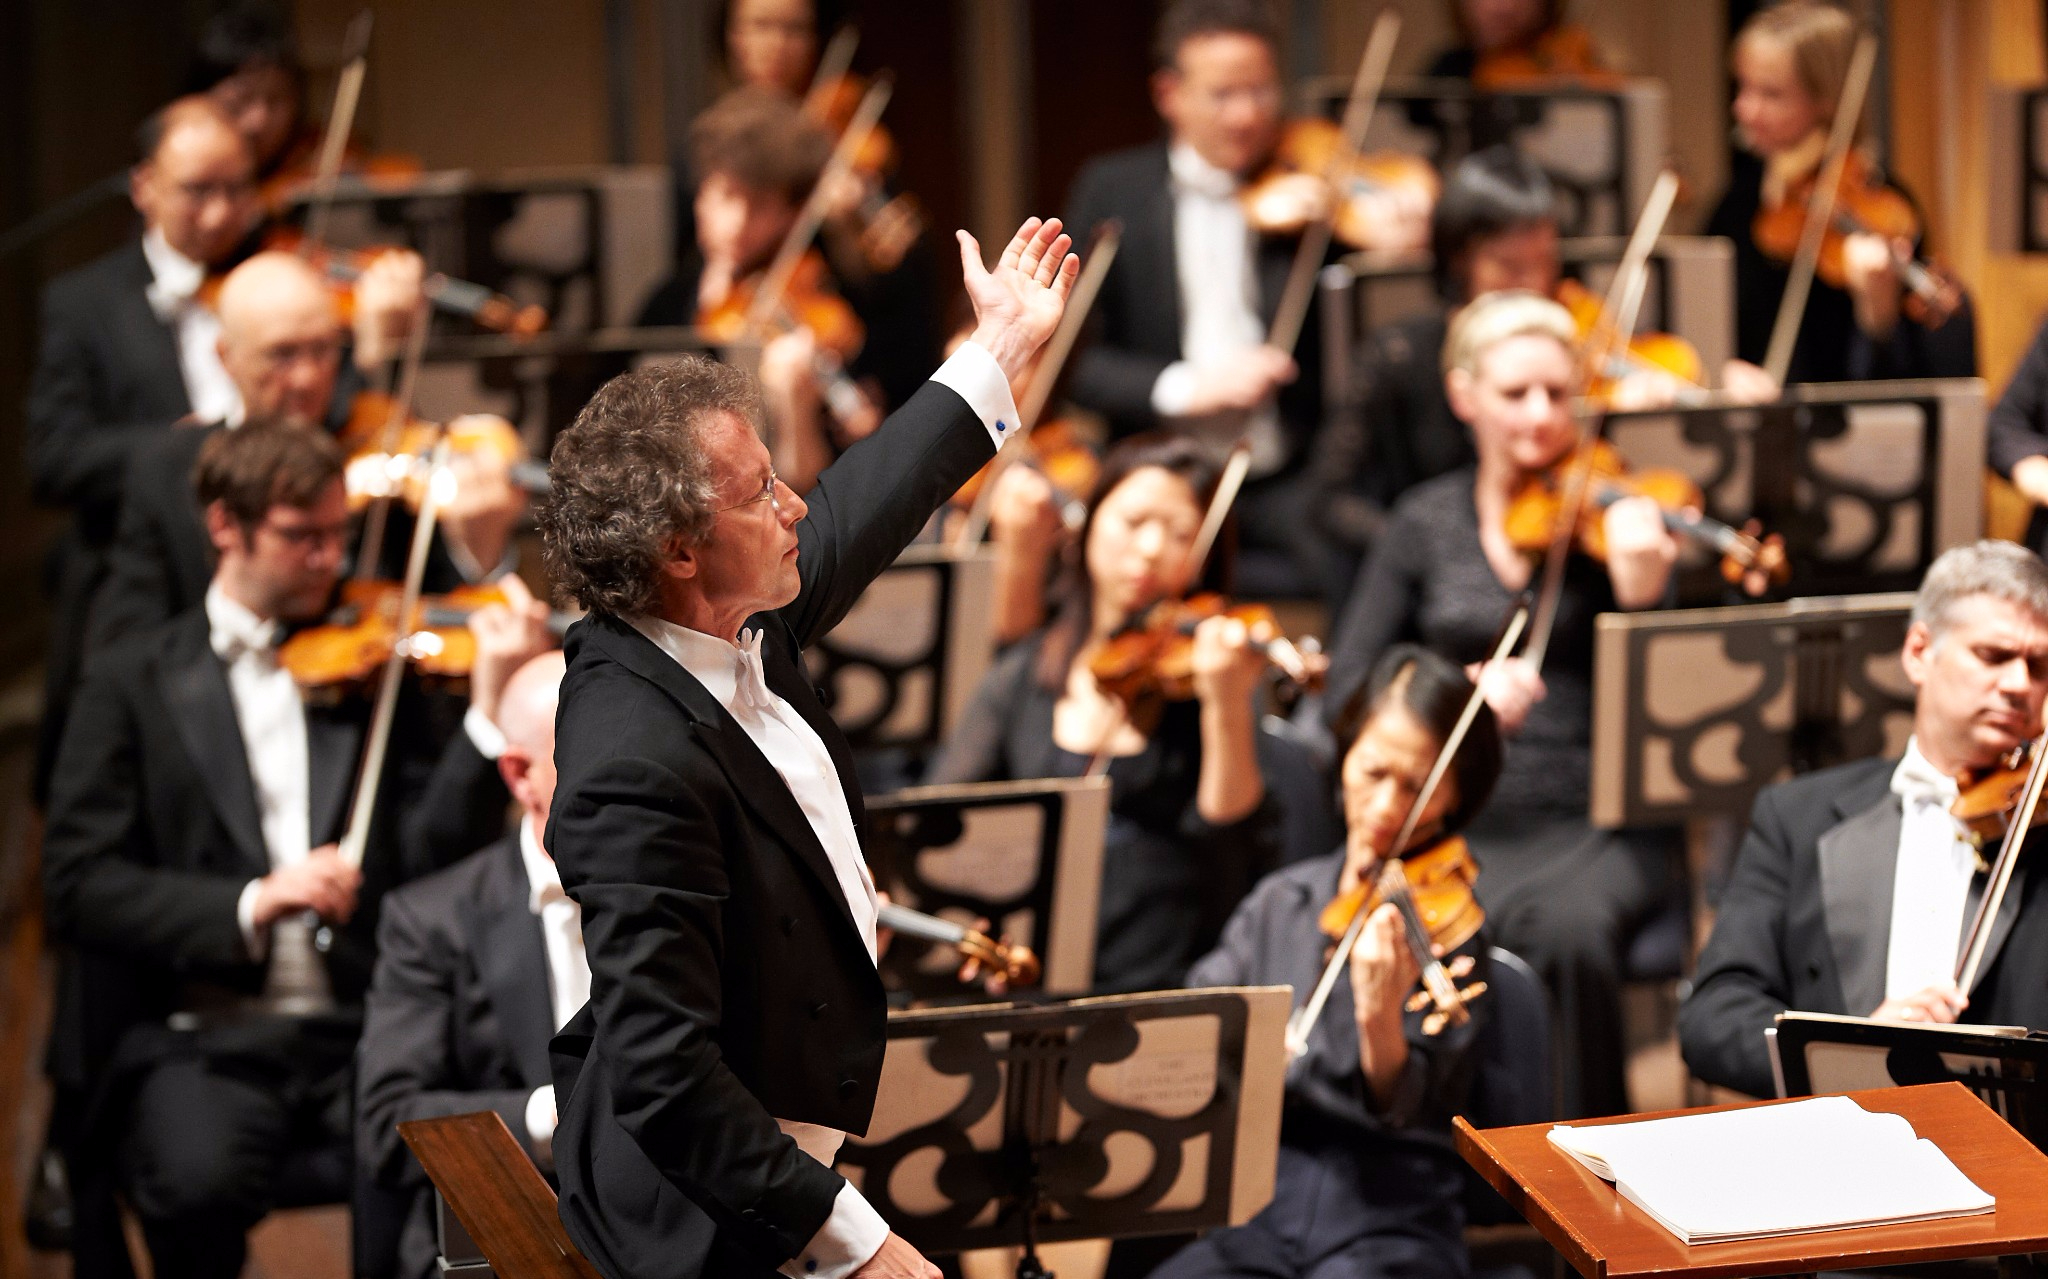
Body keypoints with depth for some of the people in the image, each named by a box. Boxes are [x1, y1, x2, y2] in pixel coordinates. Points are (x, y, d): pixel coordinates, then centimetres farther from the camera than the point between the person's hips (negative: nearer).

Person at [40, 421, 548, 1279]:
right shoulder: (134, 683, 9)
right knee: (201, 1179, -33)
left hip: (362, 1029, 1)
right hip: (196, 1036, -1)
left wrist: (489, 710, -12)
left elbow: (429, 861, 1)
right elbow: (77, 885, -2)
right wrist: (248, 905, -16)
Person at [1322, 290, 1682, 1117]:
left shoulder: (1613, 519, 4)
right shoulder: (1428, 524, 9)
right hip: (1461, 825, 1)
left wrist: (1640, 592, -23)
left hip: (1595, 829, -1)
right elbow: (1348, 691, 4)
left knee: (1568, 927, -35)